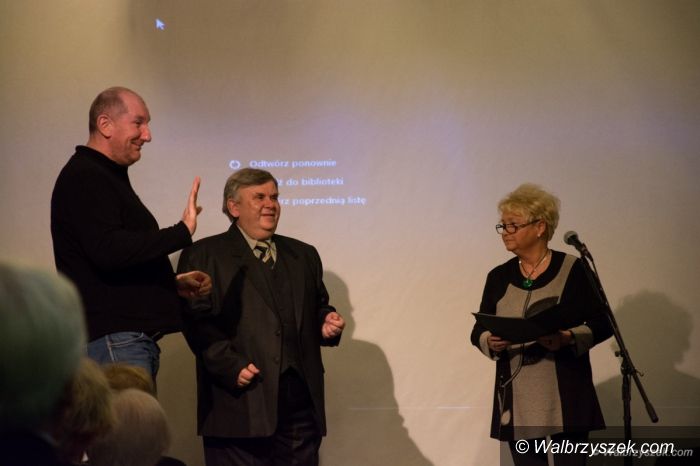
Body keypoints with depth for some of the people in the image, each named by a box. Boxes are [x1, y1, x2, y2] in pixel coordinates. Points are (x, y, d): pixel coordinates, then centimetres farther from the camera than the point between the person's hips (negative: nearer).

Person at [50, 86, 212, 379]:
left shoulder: (108, 178, 23)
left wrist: (172, 283, 16)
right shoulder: (84, 178, -9)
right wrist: (182, 232, -19)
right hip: (112, 339, -10)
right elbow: (108, 250, -23)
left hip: (133, 338, 10)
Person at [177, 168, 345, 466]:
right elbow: (196, 319, -6)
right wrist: (230, 365, -16)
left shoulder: (304, 255, 22)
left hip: (301, 399, 5)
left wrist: (326, 325, 2)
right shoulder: (204, 255, 4)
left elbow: (317, 309, 25)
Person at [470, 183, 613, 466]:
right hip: (516, 401, 4)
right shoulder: (499, 277, 9)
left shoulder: (573, 271, -3)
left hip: (566, 398, -3)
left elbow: (603, 324, -2)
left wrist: (568, 338, -20)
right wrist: (491, 342, -11)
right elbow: (478, 331, 11)